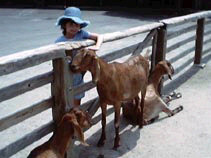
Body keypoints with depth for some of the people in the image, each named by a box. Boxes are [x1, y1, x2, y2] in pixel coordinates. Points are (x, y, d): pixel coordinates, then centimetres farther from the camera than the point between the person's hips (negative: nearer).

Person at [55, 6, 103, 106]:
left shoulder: (81, 34, -7)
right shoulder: (59, 42, -14)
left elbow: (99, 36, -5)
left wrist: (97, 47, -22)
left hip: (78, 77, 3)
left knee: (76, 106, 17)